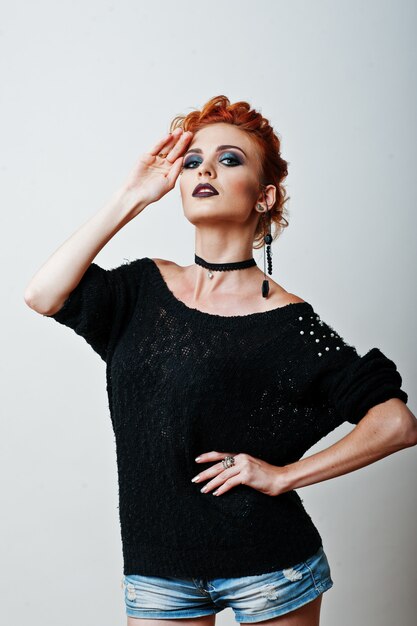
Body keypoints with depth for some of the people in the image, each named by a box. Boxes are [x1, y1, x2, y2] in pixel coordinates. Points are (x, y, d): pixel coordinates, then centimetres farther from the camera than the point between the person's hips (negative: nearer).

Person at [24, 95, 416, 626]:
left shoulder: (286, 320, -9)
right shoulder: (146, 287, 2)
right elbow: (43, 295, -15)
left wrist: (284, 475, -13)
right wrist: (131, 198, -11)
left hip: (269, 568, -2)